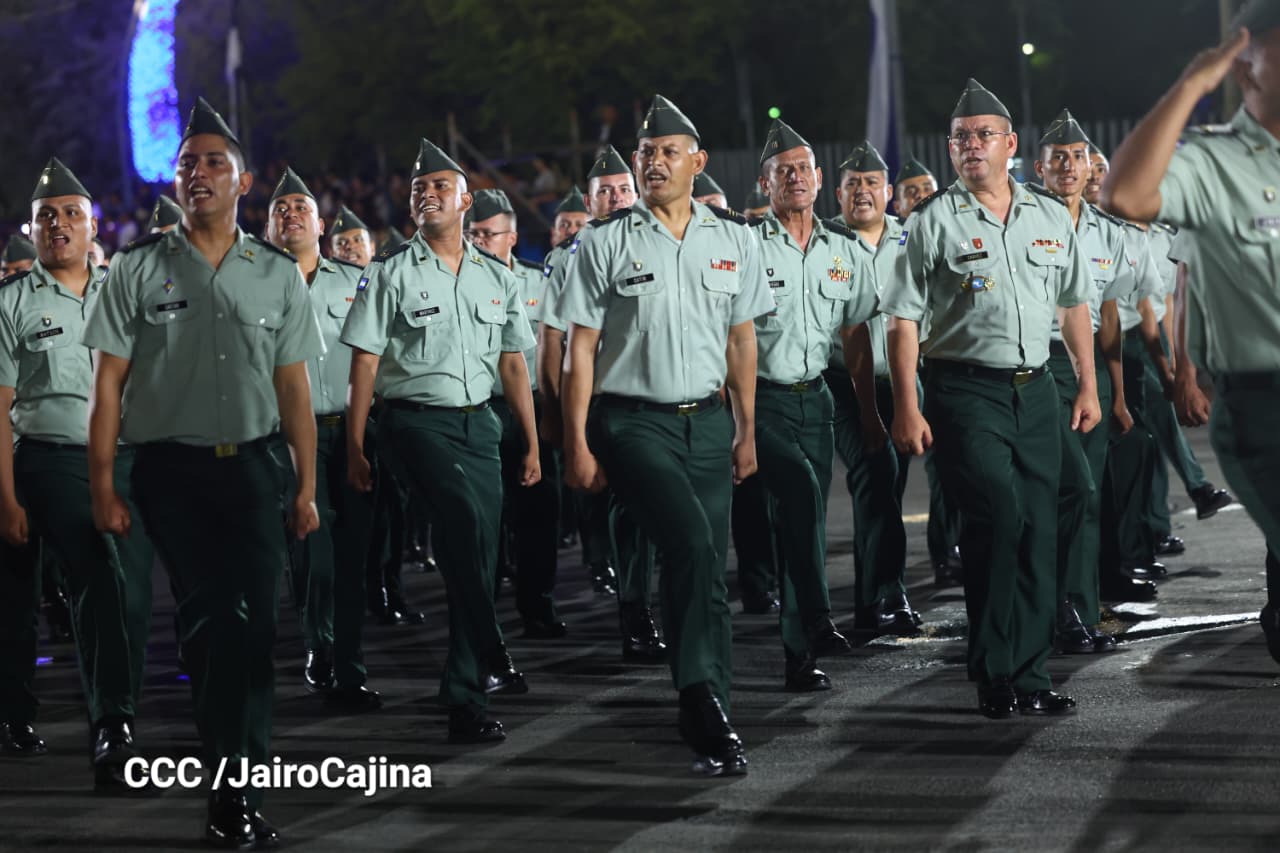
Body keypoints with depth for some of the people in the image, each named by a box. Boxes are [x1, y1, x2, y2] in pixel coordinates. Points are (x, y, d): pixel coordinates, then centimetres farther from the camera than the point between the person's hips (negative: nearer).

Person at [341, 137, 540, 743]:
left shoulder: (497, 278, 13)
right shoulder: (391, 273, 1)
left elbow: (513, 363, 16)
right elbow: (364, 363, -2)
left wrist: (532, 443, 12)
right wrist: (354, 448, -7)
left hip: (479, 421, 5)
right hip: (419, 420, -4)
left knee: (475, 554, 5)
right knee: (466, 525, -23)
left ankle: (465, 697, 17)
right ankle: (490, 664, -14)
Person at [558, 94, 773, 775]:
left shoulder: (733, 239, 9)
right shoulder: (605, 242, -1)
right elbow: (580, 348, -1)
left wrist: (746, 430, 16)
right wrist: (576, 443, -5)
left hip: (707, 423, 4)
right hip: (632, 420, -4)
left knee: (701, 566, 4)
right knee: (694, 545, -24)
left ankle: (700, 723, 13)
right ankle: (709, 708, -24)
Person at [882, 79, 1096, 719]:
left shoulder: (1051, 218, 12)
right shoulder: (933, 222, -2)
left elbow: (1073, 305, 20)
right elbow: (903, 318, -5)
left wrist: (1087, 384, 15)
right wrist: (906, 406, -11)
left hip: (1035, 389, 5)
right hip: (965, 390, -5)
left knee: (1037, 530, 4)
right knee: (998, 517, -17)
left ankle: (1029, 677, 12)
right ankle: (993, 674, -5)